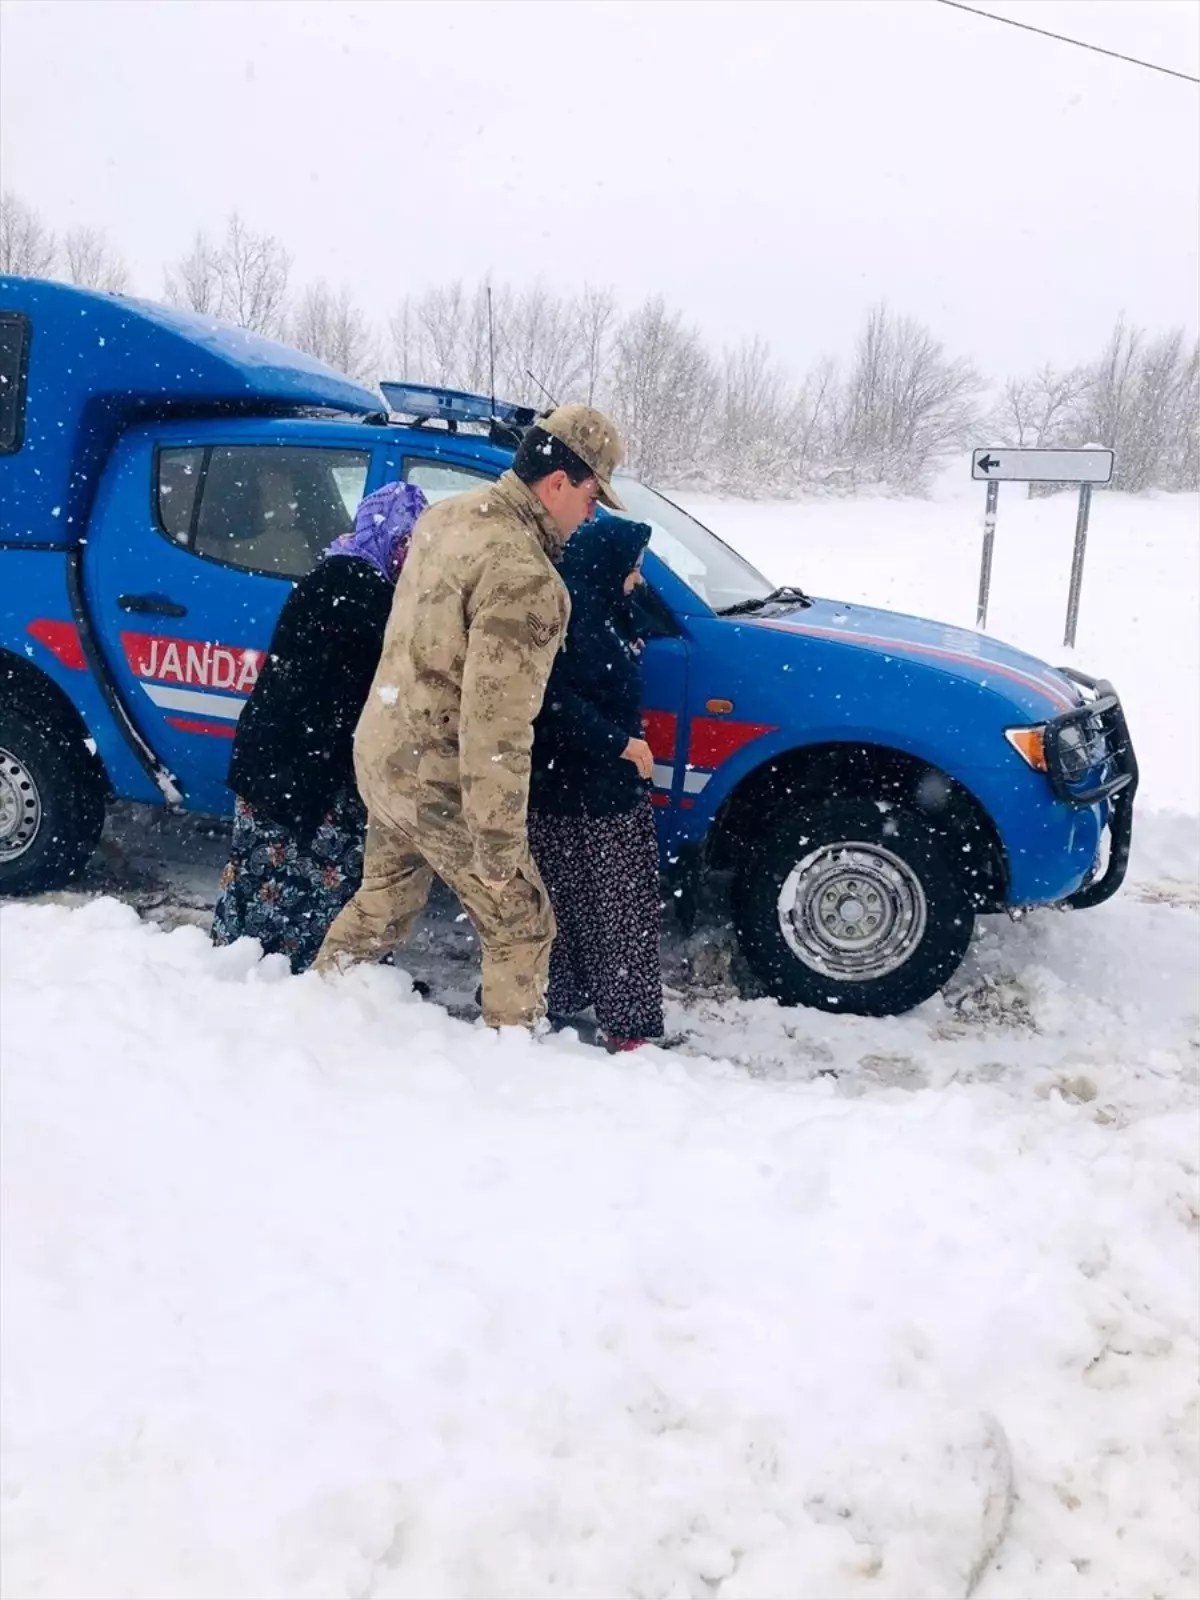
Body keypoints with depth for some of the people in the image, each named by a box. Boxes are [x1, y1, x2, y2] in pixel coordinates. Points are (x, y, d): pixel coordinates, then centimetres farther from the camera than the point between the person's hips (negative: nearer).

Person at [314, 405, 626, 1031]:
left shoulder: (445, 515, 1)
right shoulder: (526, 579, -27)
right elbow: (496, 729, -29)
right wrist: (500, 847, -21)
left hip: (379, 755, 9)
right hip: (440, 785, -9)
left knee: (383, 902, 28)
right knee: (521, 927, 9)